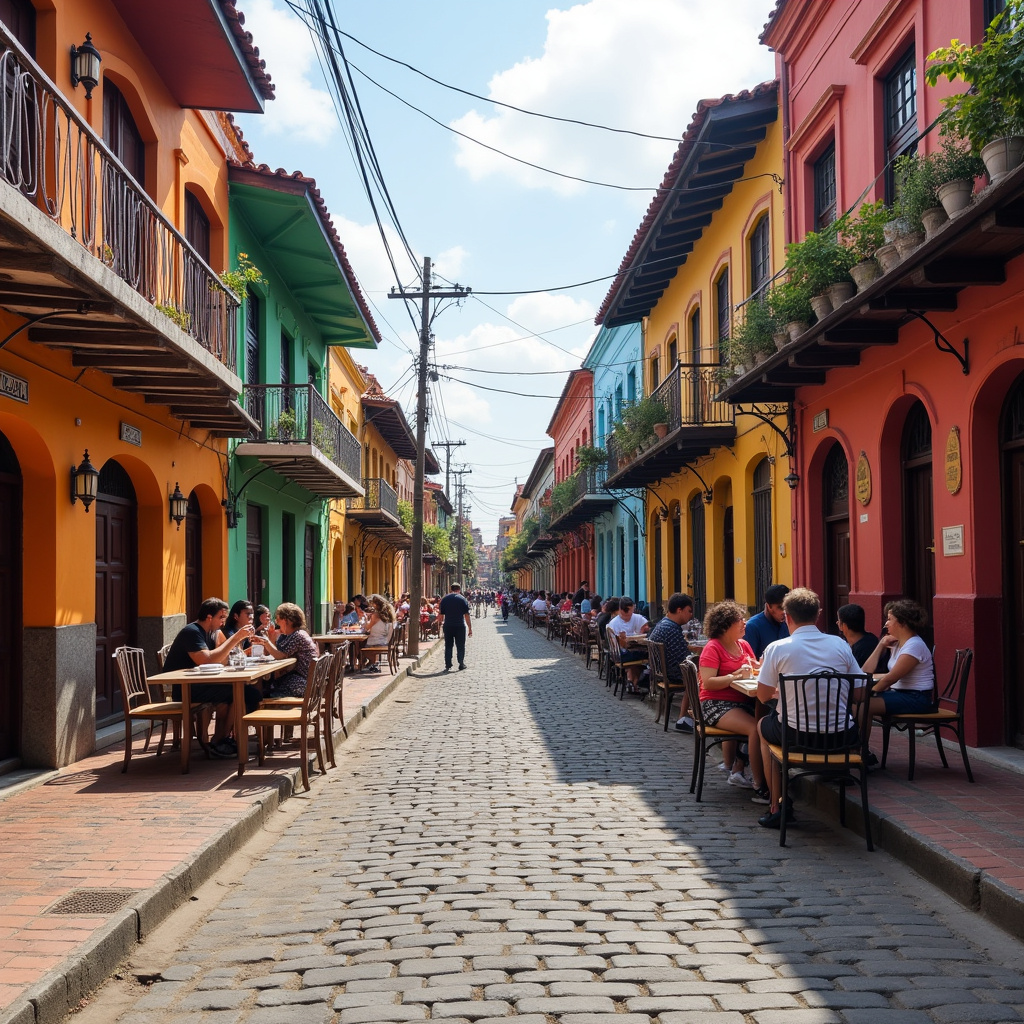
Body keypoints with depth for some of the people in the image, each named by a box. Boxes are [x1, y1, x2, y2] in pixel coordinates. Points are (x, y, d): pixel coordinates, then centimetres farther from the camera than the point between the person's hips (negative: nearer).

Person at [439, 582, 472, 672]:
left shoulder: (444, 599, 5)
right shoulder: (462, 599, -3)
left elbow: (441, 614, 8)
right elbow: (467, 615, -6)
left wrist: (441, 623, 24)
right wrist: (470, 628, -3)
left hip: (448, 626, 2)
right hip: (460, 626, -2)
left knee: (448, 646, 8)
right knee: (460, 646, 7)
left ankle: (448, 665, 5)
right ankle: (461, 664, 10)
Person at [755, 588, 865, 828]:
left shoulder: (777, 648, -5)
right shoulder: (840, 644, 2)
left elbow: (763, 695, 1)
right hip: (842, 737, 2)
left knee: (764, 726, 30)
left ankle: (777, 806, 27)